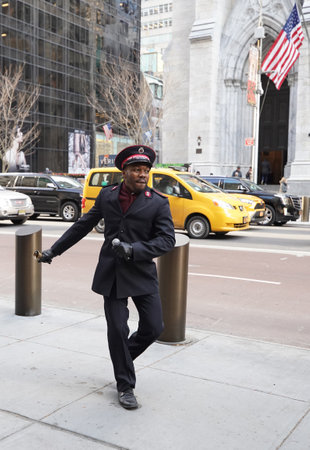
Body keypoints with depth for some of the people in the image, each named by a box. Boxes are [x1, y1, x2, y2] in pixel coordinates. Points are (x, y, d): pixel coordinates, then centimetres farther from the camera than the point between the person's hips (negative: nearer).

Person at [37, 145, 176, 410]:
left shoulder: (158, 203, -5)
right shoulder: (107, 195, 4)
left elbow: (167, 240, -11)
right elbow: (83, 225, 13)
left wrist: (133, 250, -23)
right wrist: (54, 250, 18)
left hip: (142, 274, 0)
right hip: (111, 274, 1)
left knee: (154, 328, 1)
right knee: (117, 330, 2)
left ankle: (124, 356, 33)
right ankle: (125, 386, 20)